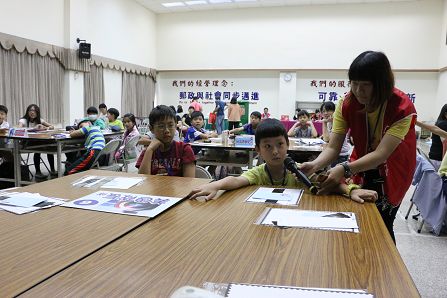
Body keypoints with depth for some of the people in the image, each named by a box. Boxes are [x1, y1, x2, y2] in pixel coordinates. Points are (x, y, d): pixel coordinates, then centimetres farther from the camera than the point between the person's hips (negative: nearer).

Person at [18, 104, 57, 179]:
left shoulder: (39, 120, 9)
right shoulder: (23, 120, -4)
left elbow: (52, 126, 8)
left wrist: (47, 128, -16)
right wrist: (34, 128, -35)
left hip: (37, 142, 4)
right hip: (25, 143, -4)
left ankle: (52, 170, -18)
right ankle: (37, 172, -29)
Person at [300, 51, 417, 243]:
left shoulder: (402, 107, -27)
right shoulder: (346, 104, -18)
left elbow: (381, 155, -34)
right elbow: (333, 148, -20)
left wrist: (345, 169, -49)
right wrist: (315, 165, -40)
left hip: (393, 168, -3)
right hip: (362, 165, 3)